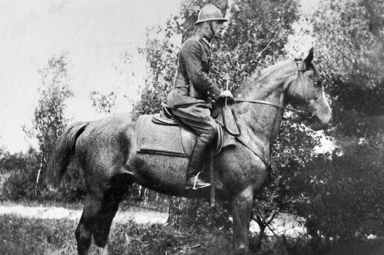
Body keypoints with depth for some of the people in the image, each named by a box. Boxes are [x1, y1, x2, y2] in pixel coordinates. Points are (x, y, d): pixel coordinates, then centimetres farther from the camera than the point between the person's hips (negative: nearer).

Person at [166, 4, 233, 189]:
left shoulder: (204, 46, 21)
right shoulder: (192, 45, -11)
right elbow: (197, 77, -19)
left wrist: (215, 94, 13)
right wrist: (218, 93, -12)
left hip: (196, 99, 11)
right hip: (184, 101, -11)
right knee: (209, 128, -27)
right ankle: (192, 177, -29)